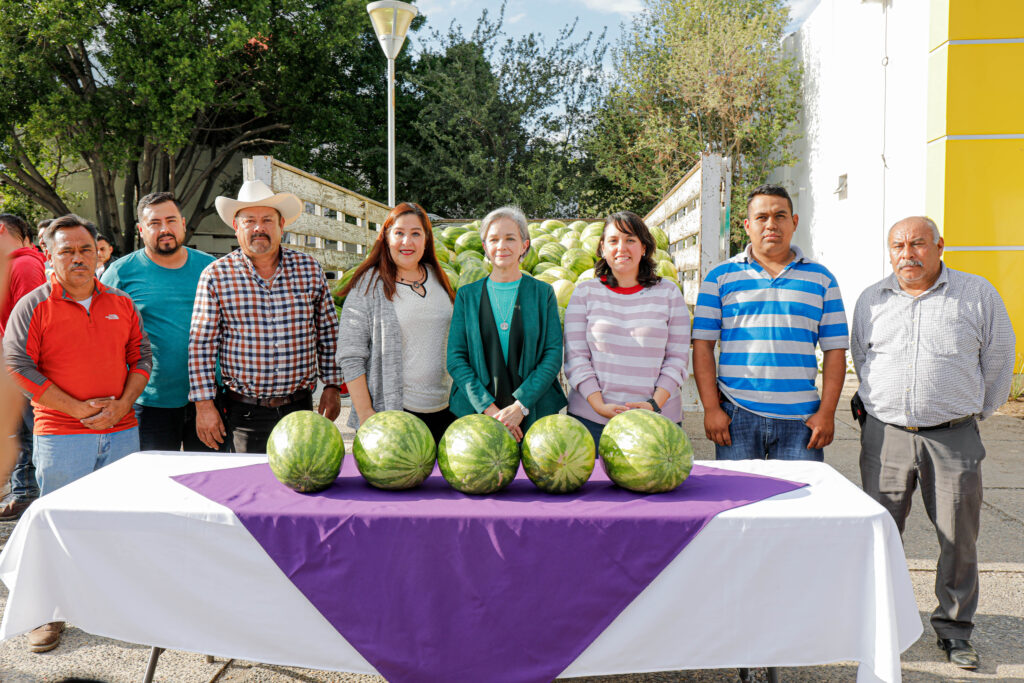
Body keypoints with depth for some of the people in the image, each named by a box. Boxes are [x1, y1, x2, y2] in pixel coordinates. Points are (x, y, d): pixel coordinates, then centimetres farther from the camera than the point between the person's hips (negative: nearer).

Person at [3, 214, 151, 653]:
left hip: (121, 432, 4)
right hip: (60, 437, -3)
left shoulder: (121, 304, 9)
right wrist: (77, 408, -12)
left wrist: (121, 406, -6)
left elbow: (141, 357, 9)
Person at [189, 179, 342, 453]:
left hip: (300, 409, 2)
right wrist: (204, 405, -5)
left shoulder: (310, 269, 3)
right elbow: (201, 345, -2)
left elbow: (328, 332, 9)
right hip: (243, 412, -2)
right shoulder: (215, 276, -3)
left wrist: (332, 386, 8)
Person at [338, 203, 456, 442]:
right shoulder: (369, 285, -5)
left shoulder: (438, 278, 11)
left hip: (443, 410, 5)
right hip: (391, 412, -4)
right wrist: (366, 415, -12)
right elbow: (350, 357, -8)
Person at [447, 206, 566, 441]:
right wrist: (489, 408, -12)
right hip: (475, 413, 0)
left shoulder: (543, 293, 5)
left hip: (534, 413, 0)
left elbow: (553, 356, -1)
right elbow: (455, 359, 0)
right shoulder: (466, 295, 6)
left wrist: (521, 405, -13)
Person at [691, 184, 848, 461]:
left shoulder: (821, 278, 11)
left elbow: (834, 349, 8)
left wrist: (827, 412, -1)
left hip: (800, 418, 1)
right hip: (737, 416, -1)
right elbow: (703, 345, 2)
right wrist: (711, 408, -6)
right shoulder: (720, 276, 6)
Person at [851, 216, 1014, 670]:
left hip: (953, 437, -1)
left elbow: (998, 360, 10)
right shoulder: (871, 300, 8)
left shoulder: (977, 295, 1)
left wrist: (974, 413, 15)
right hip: (885, 435, 2)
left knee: (959, 538, 5)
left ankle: (954, 629, 23)